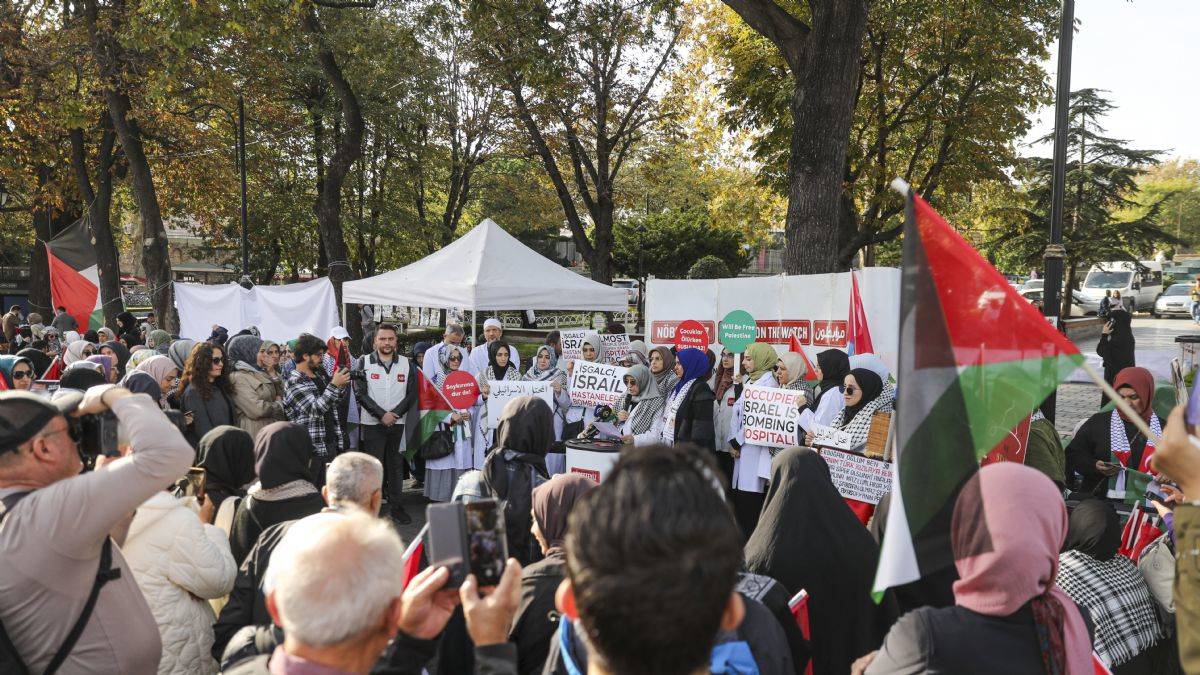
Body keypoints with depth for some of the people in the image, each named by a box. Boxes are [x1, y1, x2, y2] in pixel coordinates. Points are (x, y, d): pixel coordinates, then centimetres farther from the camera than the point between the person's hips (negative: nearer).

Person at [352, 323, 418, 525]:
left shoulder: (407, 364, 6)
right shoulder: (364, 362, 0)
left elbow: (411, 394, 2)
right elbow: (361, 393, -6)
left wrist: (394, 413, -11)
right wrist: (382, 415, -13)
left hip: (398, 423, 2)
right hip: (372, 424, -2)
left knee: (396, 465, 8)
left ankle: (396, 505, 16)